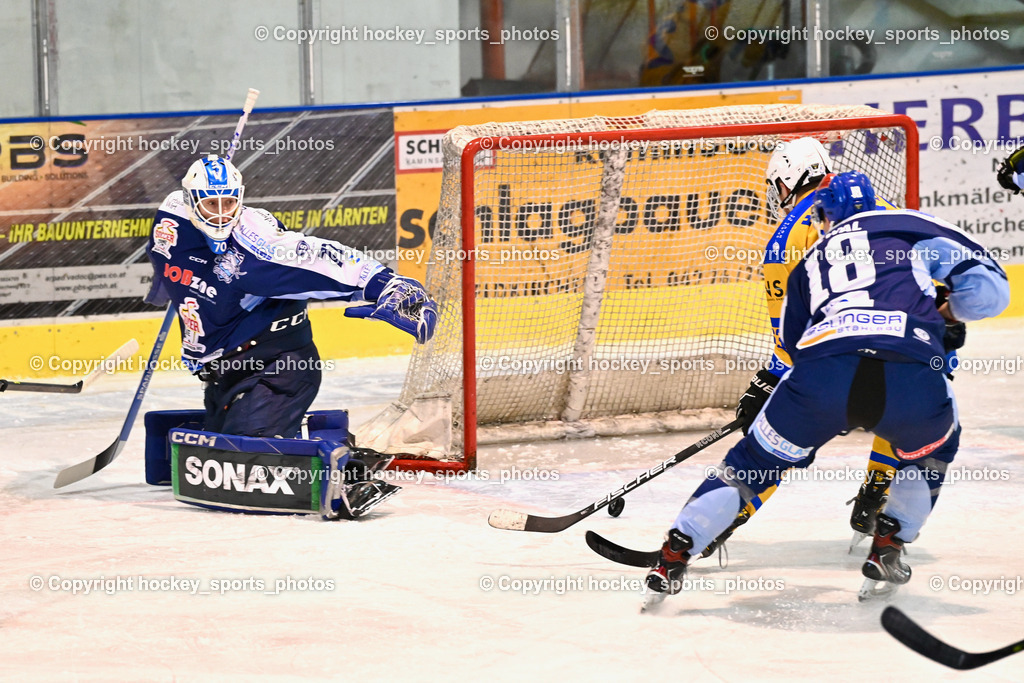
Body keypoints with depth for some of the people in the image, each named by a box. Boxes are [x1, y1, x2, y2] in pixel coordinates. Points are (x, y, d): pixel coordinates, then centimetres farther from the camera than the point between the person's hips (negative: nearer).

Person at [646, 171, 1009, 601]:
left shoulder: (812, 260, 33)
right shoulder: (913, 227, 24)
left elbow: (792, 340, 39)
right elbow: (988, 289, 17)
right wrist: (949, 312, 39)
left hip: (821, 374, 1)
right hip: (913, 380, -1)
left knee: (755, 461, 22)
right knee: (933, 447, 33)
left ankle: (675, 554, 17)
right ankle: (887, 549, 27)